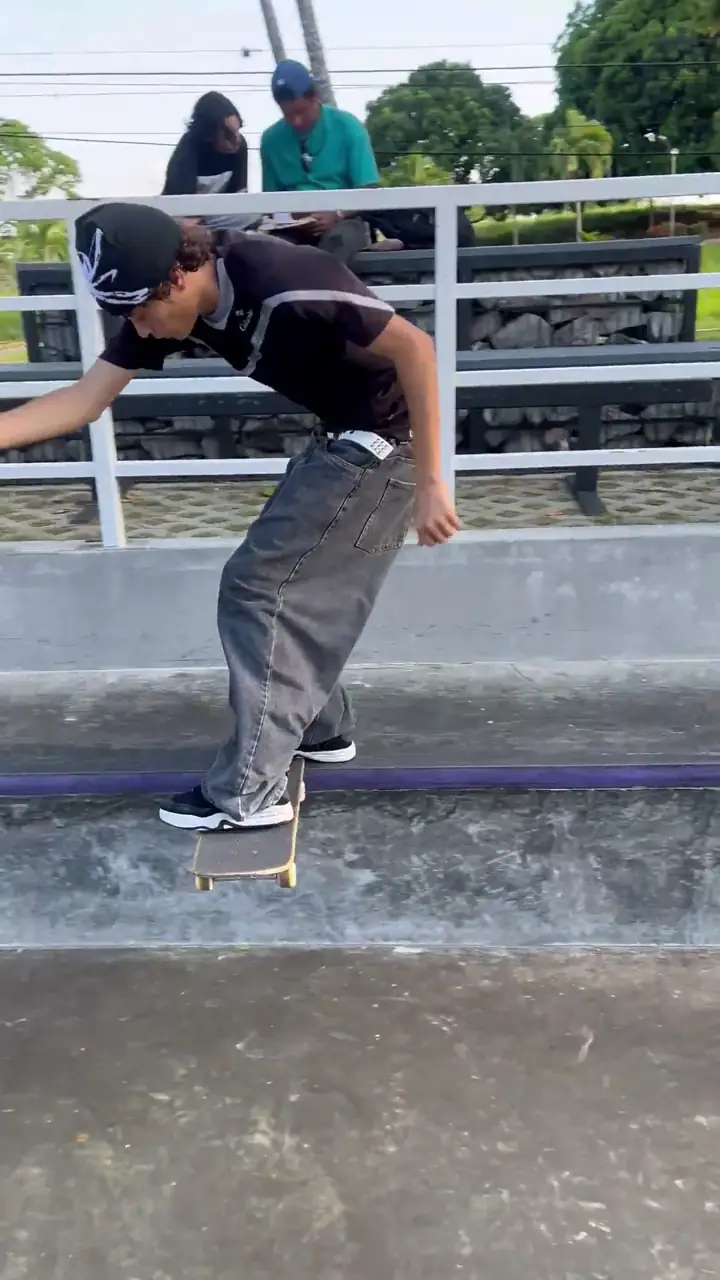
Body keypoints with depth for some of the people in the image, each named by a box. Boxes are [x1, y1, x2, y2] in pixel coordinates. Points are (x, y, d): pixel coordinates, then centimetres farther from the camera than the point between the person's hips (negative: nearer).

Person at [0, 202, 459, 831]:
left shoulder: (284, 284, -29)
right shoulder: (166, 303, -3)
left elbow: (415, 346, -25)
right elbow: (86, 398, 0)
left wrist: (429, 483, -23)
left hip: (386, 440, -9)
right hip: (348, 437, 9)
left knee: (256, 584, -7)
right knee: (302, 589, 17)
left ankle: (249, 791, 0)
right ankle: (321, 727, 38)